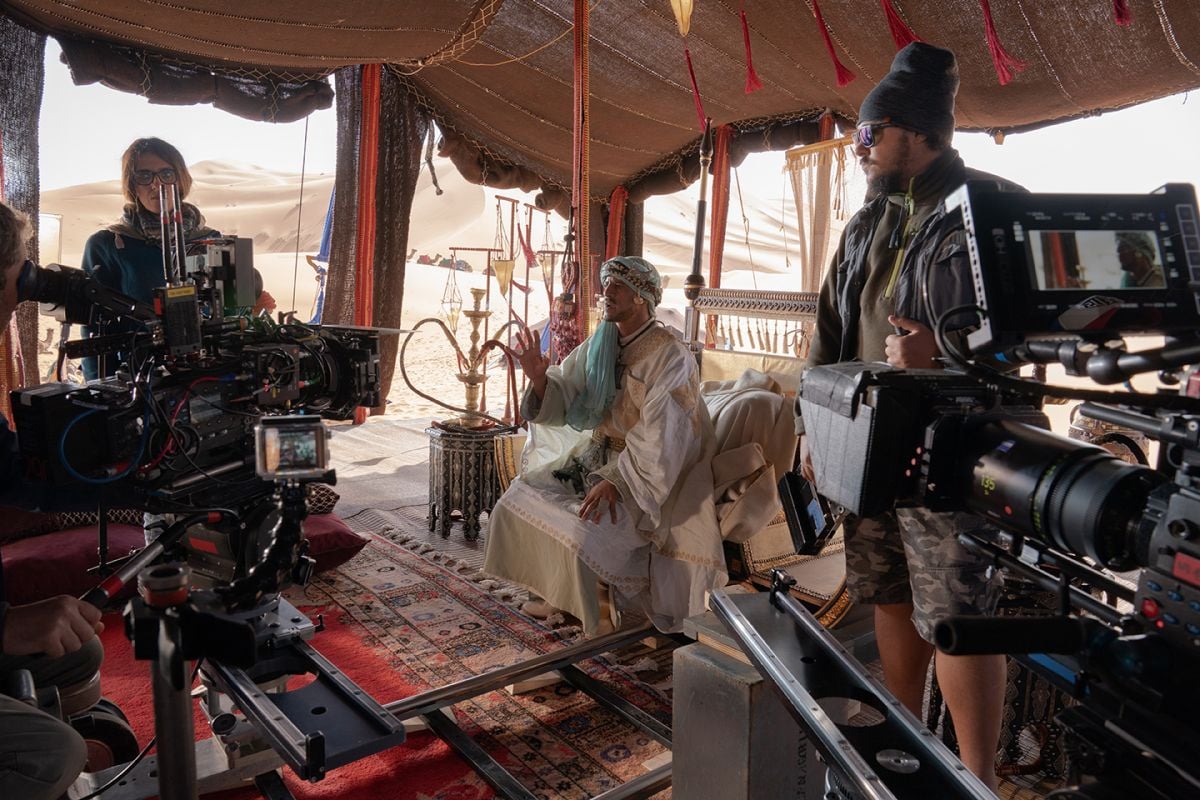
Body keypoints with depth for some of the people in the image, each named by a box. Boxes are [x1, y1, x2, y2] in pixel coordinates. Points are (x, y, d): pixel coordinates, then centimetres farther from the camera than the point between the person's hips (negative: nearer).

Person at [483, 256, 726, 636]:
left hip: (643, 473, -7)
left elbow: (658, 438, -23)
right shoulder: (598, 345, 4)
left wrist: (617, 481, -31)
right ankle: (558, 594, 15)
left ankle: (599, 613, 1)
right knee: (520, 500, -3)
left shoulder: (670, 356, -16)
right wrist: (538, 376, -19)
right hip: (592, 455, 7)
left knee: (582, 530, -27)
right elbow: (561, 405, 0)